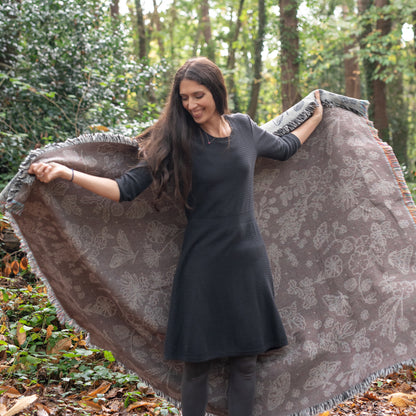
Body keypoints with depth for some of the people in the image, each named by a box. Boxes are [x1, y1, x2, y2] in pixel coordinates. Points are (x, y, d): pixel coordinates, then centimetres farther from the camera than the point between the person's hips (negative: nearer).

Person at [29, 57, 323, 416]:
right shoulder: (177, 141, -6)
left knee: (245, 360, 8)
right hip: (203, 263, -3)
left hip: (247, 259, 3)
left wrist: (317, 117, 34)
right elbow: (127, 188, -14)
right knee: (197, 362, 3)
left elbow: (285, 148, 24)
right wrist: (66, 173, -25)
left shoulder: (244, 128, 4)